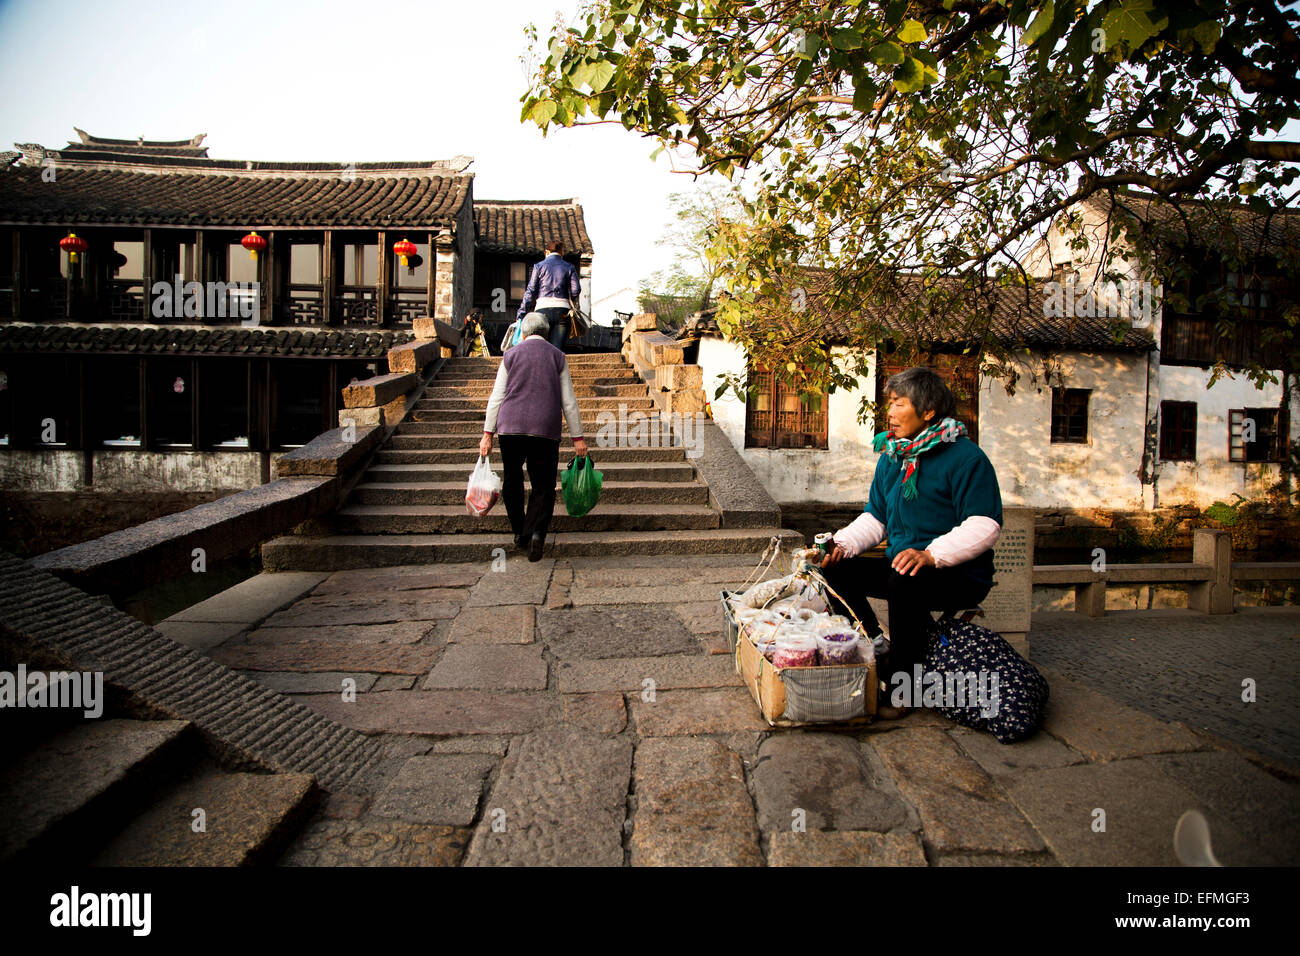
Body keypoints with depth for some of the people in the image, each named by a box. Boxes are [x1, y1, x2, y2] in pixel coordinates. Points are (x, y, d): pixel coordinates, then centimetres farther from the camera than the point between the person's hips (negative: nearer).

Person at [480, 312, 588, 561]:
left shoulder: (511, 355, 8)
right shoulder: (557, 356, 8)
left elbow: (497, 397, 4)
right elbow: (568, 401, 5)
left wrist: (488, 433, 6)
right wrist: (577, 437, 8)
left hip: (511, 427, 1)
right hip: (545, 429, -1)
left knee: (512, 480, 17)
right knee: (543, 485, 3)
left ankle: (519, 533, 18)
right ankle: (536, 532, -18)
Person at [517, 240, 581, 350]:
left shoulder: (539, 266, 10)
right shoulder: (569, 267, 13)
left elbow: (530, 291, 4)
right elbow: (576, 290, 2)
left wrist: (522, 313, 5)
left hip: (543, 309, -1)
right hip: (563, 312, 1)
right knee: (557, 349, -2)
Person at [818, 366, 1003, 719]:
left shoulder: (966, 457, -12)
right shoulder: (891, 455, 11)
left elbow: (985, 526, -20)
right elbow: (875, 518, 13)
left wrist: (931, 554, -32)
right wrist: (842, 545, -6)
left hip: (960, 577, -7)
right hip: (900, 565, 7)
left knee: (904, 581, -37)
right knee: (836, 571, -10)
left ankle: (900, 685, -20)